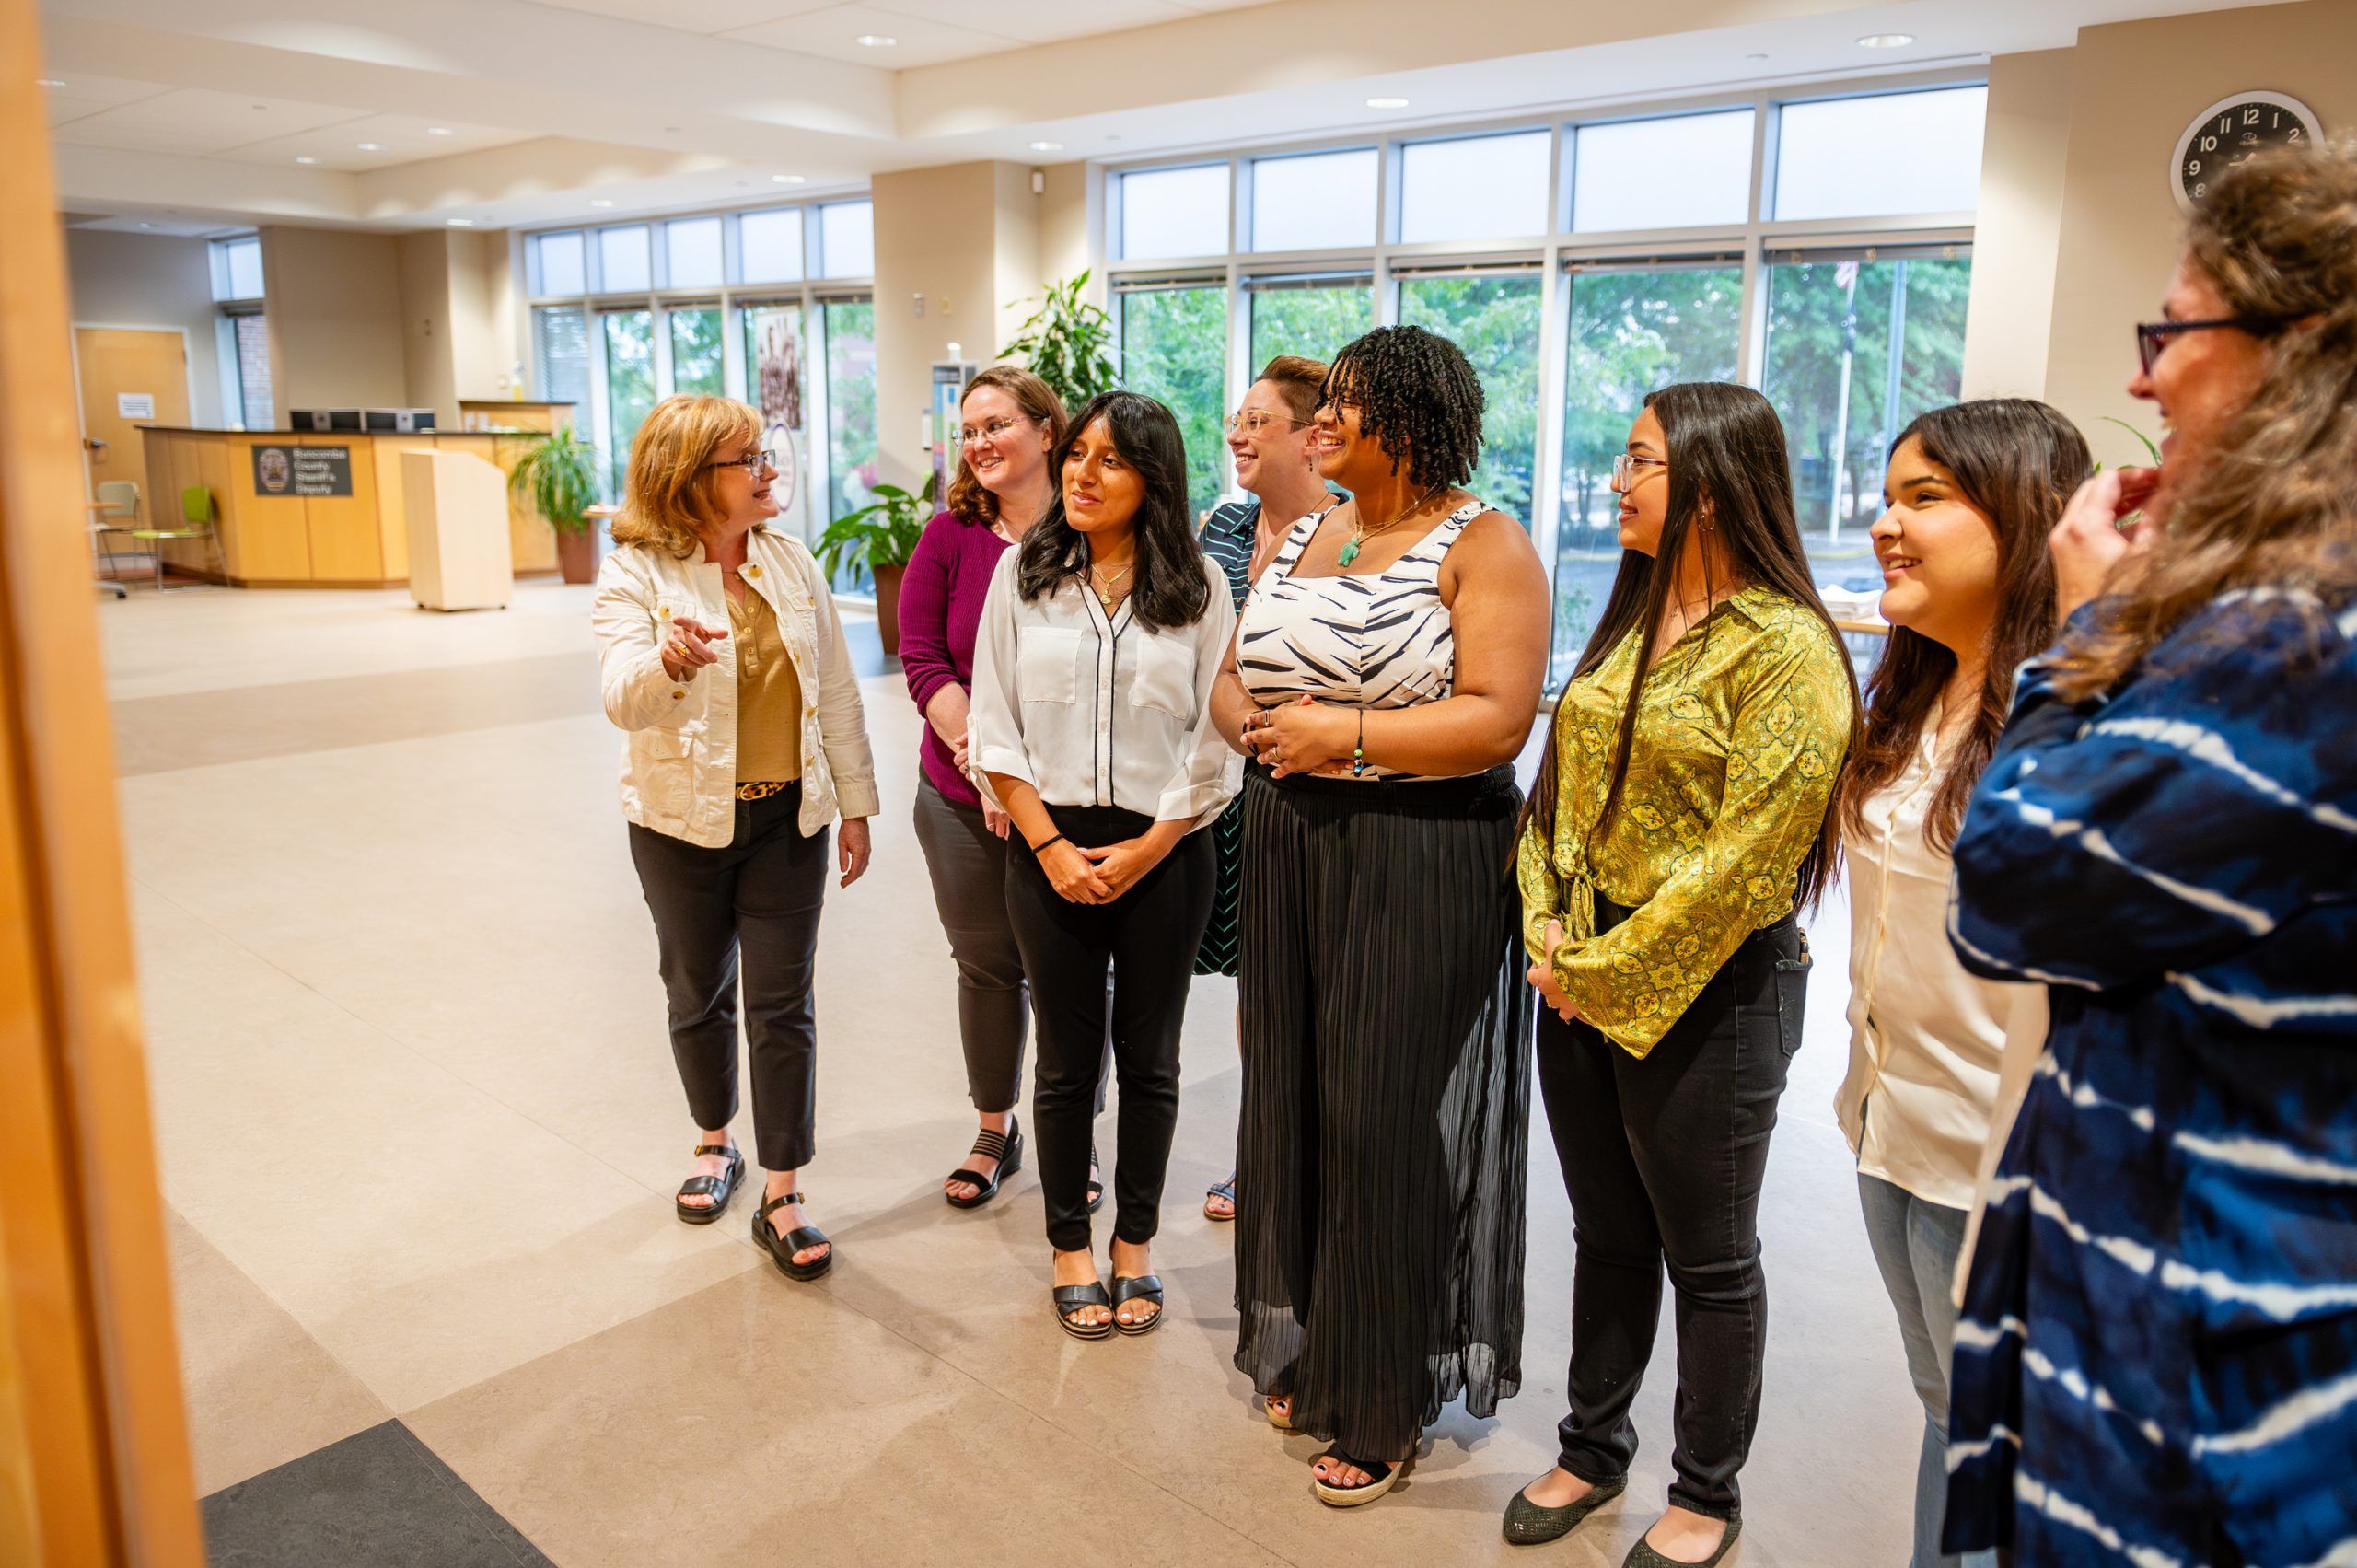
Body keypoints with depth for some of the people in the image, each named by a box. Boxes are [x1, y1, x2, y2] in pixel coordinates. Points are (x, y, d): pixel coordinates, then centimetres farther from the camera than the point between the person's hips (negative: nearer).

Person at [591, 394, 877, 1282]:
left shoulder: (791, 561, 0)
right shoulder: (634, 574, -11)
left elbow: (837, 691, 4)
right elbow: (622, 698, -26)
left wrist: (856, 804, 4)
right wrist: (667, 661, -49)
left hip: (788, 818, 2)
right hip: (684, 824, -1)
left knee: (782, 1005, 1)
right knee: (698, 994, 16)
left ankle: (782, 1199, 10)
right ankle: (715, 1142, 40)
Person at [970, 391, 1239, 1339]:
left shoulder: (1197, 585, -2)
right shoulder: (1023, 572, 1)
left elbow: (1218, 740, -3)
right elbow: (995, 728, -1)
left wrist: (1146, 849, -9)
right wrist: (1051, 848, -8)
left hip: (1164, 851, 0)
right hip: (1052, 846, 0)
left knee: (1149, 1057, 11)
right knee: (1066, 1060, 9)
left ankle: (1135, 1241, 29)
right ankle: (1069, 1245, 27)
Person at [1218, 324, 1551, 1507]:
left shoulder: (1482, 545, -8)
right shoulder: (1294, 537, 12)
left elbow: (1499, 719, -17)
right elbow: (1233, 682, 14)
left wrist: (1347, 735, -19)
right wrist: (1260, 726, -8)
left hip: (1422, 865, -6)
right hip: (1288, 851, 7)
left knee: (1387, 1120, 1)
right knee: (1295, 1097, 14)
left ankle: (1383, 1403, 19)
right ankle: (1303, 1350, 33)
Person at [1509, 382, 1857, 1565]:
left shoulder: (1784, 647, -15)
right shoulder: (1631, 620, 10)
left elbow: (1743, 859, -19)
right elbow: (1560, 783, 11)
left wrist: (1612, 973, -14)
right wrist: (1549, 928, -2)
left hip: (1705, 988, -7)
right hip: (1581, 975, 7)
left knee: (1709, 1259, 11)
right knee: (1607, 1233, 20)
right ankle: (1594, 1446, 38)